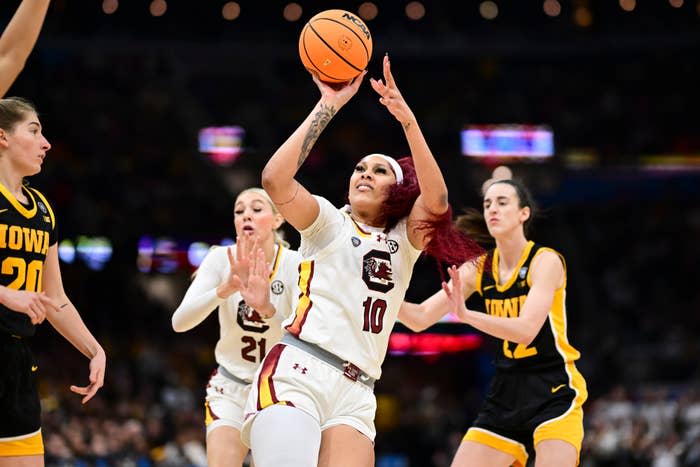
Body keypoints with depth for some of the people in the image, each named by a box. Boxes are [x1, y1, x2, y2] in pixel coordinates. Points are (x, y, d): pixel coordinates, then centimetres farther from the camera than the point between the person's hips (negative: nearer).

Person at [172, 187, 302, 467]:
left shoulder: (294, 263, -15)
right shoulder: (222, 259, -12)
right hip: (230, 389, 0)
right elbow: (180, 322, -25)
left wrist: (266, 307, -45)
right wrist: (226, 288, -41)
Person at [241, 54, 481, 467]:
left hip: (355, 394, 3)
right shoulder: (329, 222, 14)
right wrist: (327, 107, -4)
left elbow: (436, 200, -1)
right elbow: (275, 178, -5)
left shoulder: (403, 241, 21)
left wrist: (407, 119, -11)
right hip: (297, 373, -3)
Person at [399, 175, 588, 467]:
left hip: (554, 393, -6)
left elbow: (526, 329, -26)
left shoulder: (546, 261, -12)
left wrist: (467, 315, -38)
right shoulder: (478, 268, 4)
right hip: (505, 394, 6)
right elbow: (420, 319, 1)